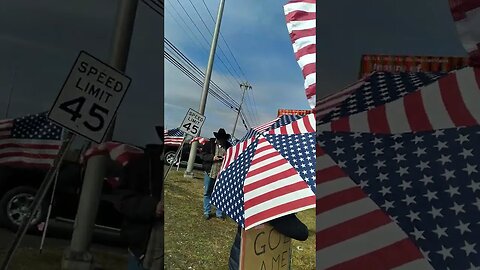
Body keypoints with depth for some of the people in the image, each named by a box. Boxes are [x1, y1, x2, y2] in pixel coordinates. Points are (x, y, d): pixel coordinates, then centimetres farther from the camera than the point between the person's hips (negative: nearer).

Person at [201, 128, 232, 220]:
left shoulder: (228, 146, -1)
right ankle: (206, 212, 21)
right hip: (210, 172, 0)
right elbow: (203, 155, -2)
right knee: (207, 193, 8)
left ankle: (219, 213, 22)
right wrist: (212, 157, -17)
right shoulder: (209, 144, -3)